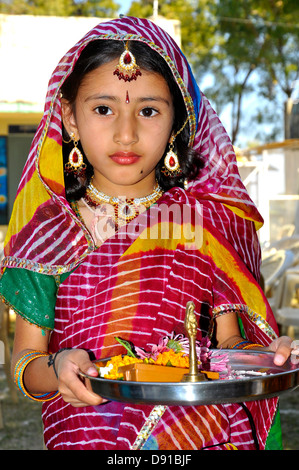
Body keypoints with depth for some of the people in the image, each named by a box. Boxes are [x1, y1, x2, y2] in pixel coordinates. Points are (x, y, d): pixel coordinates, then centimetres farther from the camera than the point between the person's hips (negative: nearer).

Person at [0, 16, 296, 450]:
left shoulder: (209, 222, 1)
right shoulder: (51, 230, -1)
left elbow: (228, 340, 3)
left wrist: (261, 357, -18)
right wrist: (55, 369, -21)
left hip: (209, 434, 0)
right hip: (85, 437, 0)